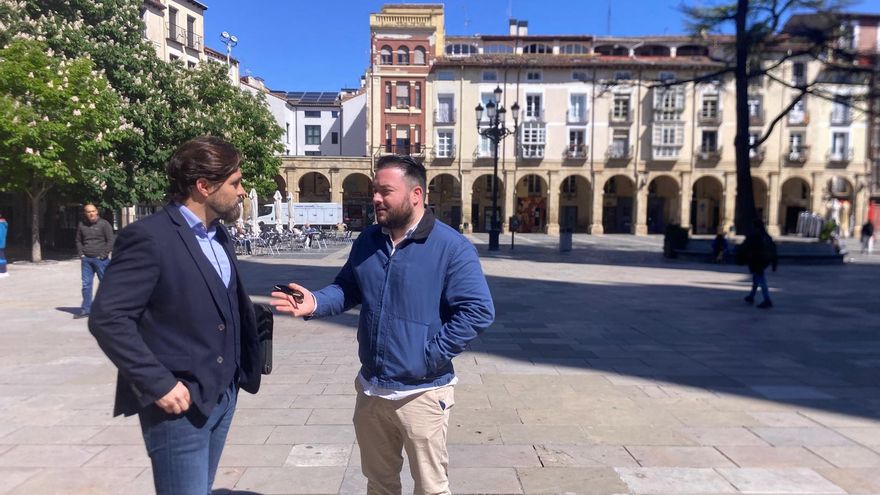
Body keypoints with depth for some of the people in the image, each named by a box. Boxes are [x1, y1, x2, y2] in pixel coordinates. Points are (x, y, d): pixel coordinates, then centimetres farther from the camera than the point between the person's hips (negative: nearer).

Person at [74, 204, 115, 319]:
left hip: (100, 259, -4)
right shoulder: (81, 225, 10)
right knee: (86, 284, 4)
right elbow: (78, 241, 20)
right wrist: (81, 254, 8)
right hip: (86, 259, 4)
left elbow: (110, 241, -5)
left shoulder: (104, 224, -3)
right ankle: (85, 309, 10)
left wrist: (103, 254, -11)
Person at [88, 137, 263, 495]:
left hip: (223, 395, 8)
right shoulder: (149, 237, -16)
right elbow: (107, 318, -19)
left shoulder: (218, 234, 10)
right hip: (180, 402, -8)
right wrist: (159, 384, -20)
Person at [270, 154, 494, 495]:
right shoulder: (367, 241, 4)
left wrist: (432, 355, -19)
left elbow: (478, 311, -19)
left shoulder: (452, 247, -16)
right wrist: (316, 303, -9)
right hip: (370, 389, 6)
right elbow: (347, 289, 12)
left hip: (421, 393, -6)